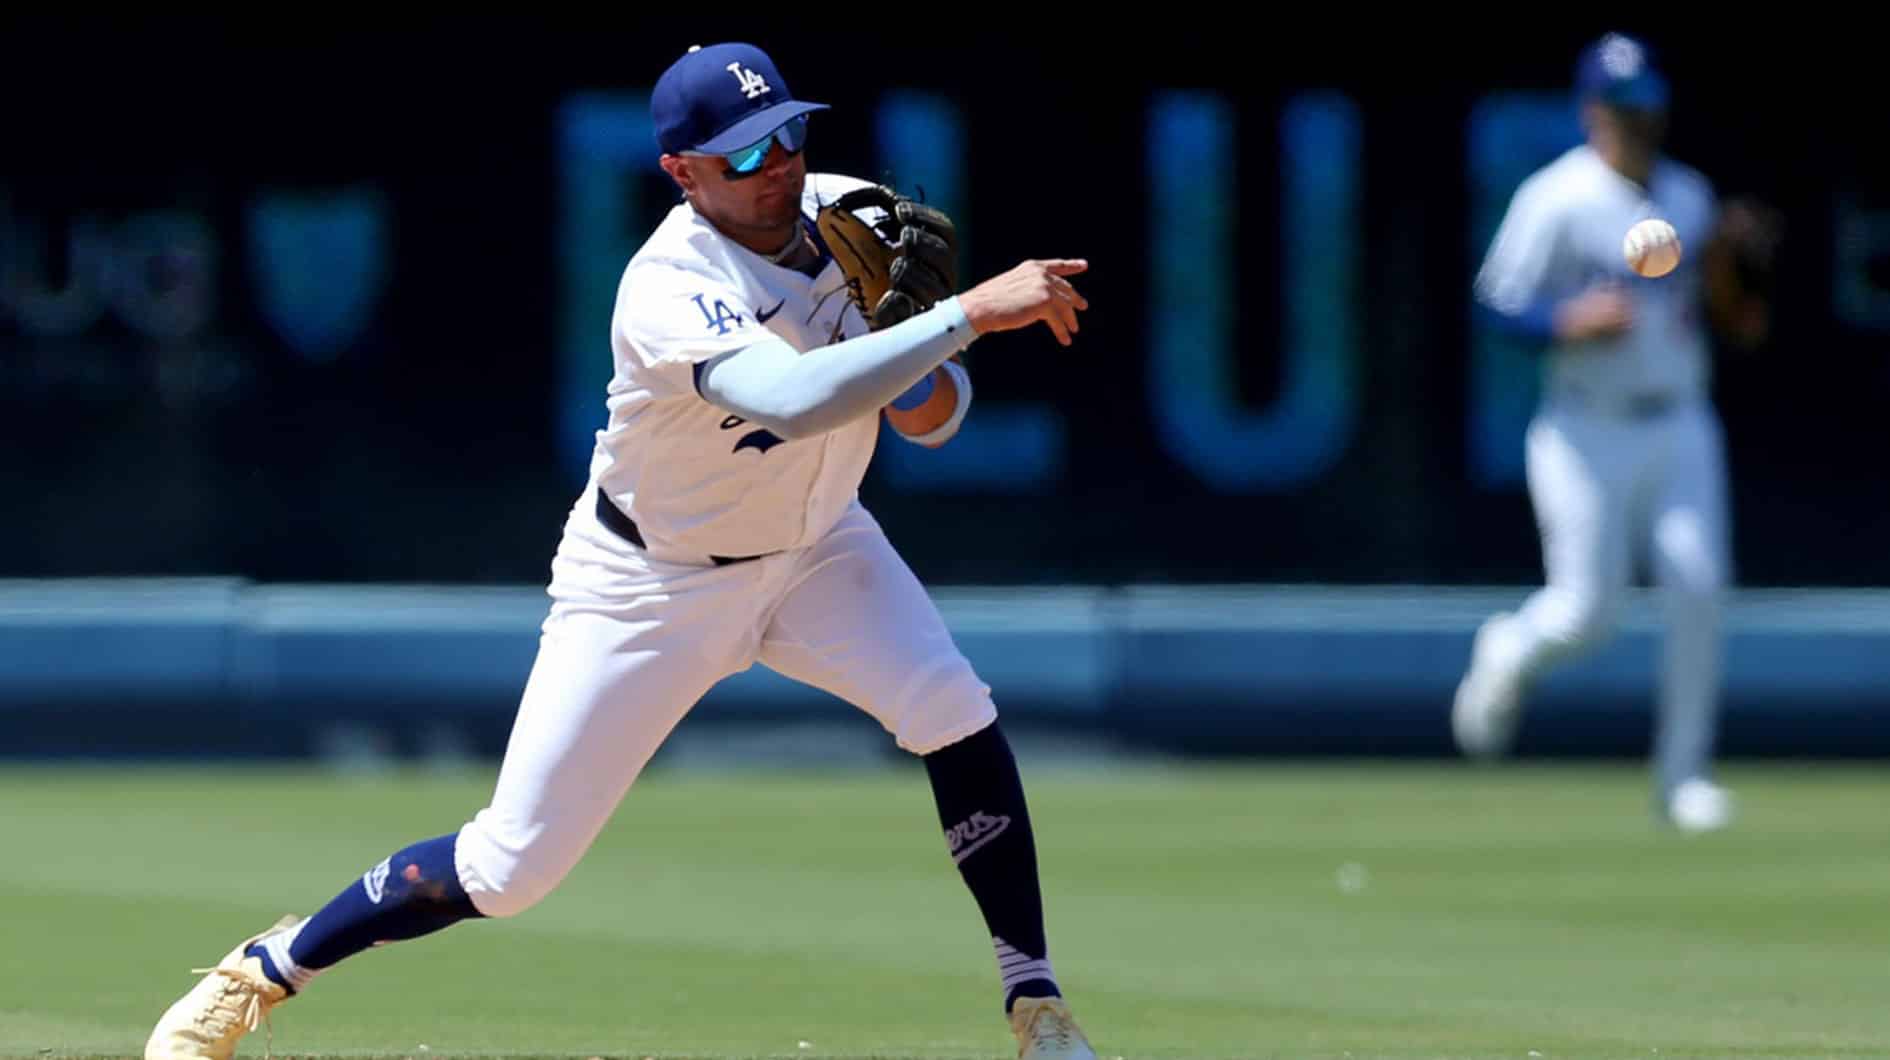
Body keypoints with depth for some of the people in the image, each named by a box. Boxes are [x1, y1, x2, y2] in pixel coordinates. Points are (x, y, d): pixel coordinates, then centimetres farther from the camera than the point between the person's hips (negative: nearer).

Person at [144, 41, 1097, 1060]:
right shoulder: (667, 289, -33)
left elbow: (934, 417, -3)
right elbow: (791, 398, -52)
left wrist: (924, 387, -27)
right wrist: (969, 315, -53)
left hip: (816, 547, 5)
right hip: (653, 582, -5)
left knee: (957, 716, -21)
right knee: (511, 864, -3)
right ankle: (259, 972, 18)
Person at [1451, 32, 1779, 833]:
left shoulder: (1690, 198, 10)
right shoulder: (1556, 200, -8)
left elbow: (1738, 323, 13)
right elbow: (1497, 302, -8)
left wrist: (1730, 263, -6)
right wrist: (1571, 322, -23)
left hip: (1681, 428, 4)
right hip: (1587, 432, -4)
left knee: (1698, 588, -9)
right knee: (1587, 612, -6)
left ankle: (1682, 774, 1)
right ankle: (1510, 653, 30)